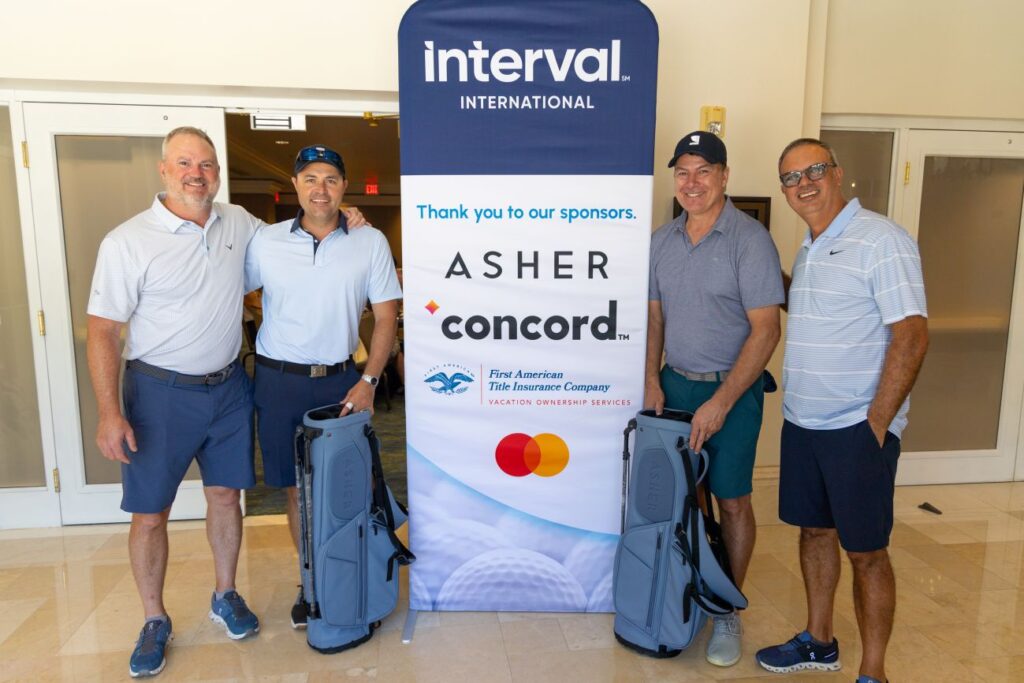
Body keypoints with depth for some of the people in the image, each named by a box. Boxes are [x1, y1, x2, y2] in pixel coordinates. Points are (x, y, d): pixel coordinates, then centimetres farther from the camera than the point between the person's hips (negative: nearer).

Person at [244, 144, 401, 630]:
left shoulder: (370, 243, -2)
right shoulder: (266, 242, 0)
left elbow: (386, 317, 0)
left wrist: (368, 381, -8)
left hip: (341, 380, -1)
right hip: (279, 381, 1)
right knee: (297, 487, 10)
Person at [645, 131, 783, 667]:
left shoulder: (750, 239, -13)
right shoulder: (661, 240, 5)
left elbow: (765, 329, -16)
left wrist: (721, 402, -19)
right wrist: (652, 380, 1)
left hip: (732, 389, -4)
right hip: (673, 382, 5)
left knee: (732, 501, 5)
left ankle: (727, 609, 22)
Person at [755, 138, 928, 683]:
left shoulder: (881, 240, -12)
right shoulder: (807, 250, 12)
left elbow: (912, 337, -16)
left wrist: (875, 425, -17)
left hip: (857, 428, -7)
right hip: (801, 422, 8)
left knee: (866, 552, 4)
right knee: (814, 530, 17)